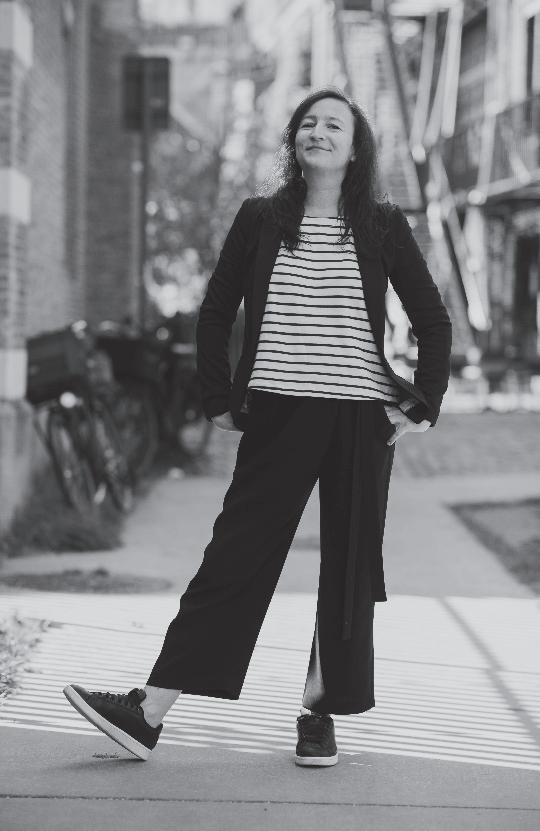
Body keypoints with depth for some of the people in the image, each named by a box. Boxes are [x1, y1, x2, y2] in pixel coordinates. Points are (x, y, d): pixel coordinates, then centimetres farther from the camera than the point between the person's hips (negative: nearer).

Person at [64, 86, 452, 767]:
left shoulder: (382, 225, 4)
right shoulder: (261, 218, 5)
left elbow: (433, 322, 8)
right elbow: (215, 313, 12)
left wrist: (424, 405, 1)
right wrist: (219, 400, 6)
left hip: (362, 416, 0)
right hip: (277, 414, 0)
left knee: (349, 569, 4)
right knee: (235, 557, -3)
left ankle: (318, 714, 16)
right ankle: (150, 713, -5)